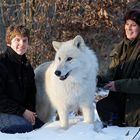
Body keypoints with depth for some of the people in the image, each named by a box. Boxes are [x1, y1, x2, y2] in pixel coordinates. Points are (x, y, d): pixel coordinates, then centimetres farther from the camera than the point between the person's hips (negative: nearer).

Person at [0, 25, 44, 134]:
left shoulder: (27, 67, 14)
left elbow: (31, 93, 18)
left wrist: (31, 113, -3)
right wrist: (22, 111, -19)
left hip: (22, 113, 8)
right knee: (26, 126, -30)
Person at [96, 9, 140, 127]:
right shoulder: (120, 48, 10)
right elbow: (111, 75, 10)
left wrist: (119, 85, -21)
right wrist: (99, 79, -10)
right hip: (119, 99, 6)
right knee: (102, 106, -16)